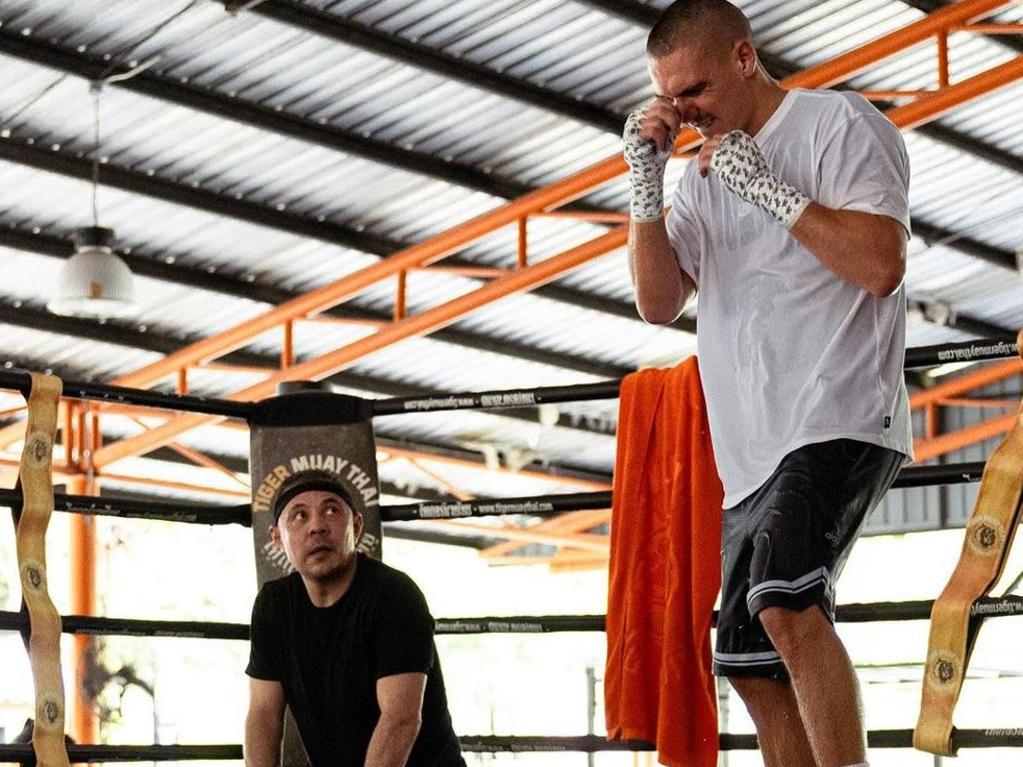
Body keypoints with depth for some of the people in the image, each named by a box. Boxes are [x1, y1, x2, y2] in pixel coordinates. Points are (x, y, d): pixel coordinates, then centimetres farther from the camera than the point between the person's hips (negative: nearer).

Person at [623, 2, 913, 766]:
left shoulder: (839, 122, -1)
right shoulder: (703, 175, 20)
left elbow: (881, 264, -13)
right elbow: (658, 302, 10)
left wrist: (765, 185, -12)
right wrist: (647, 181, 0)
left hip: (842, 421, -8)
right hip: (752, 451, 8)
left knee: (787, 603, -30)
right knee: (754, 663, 7)